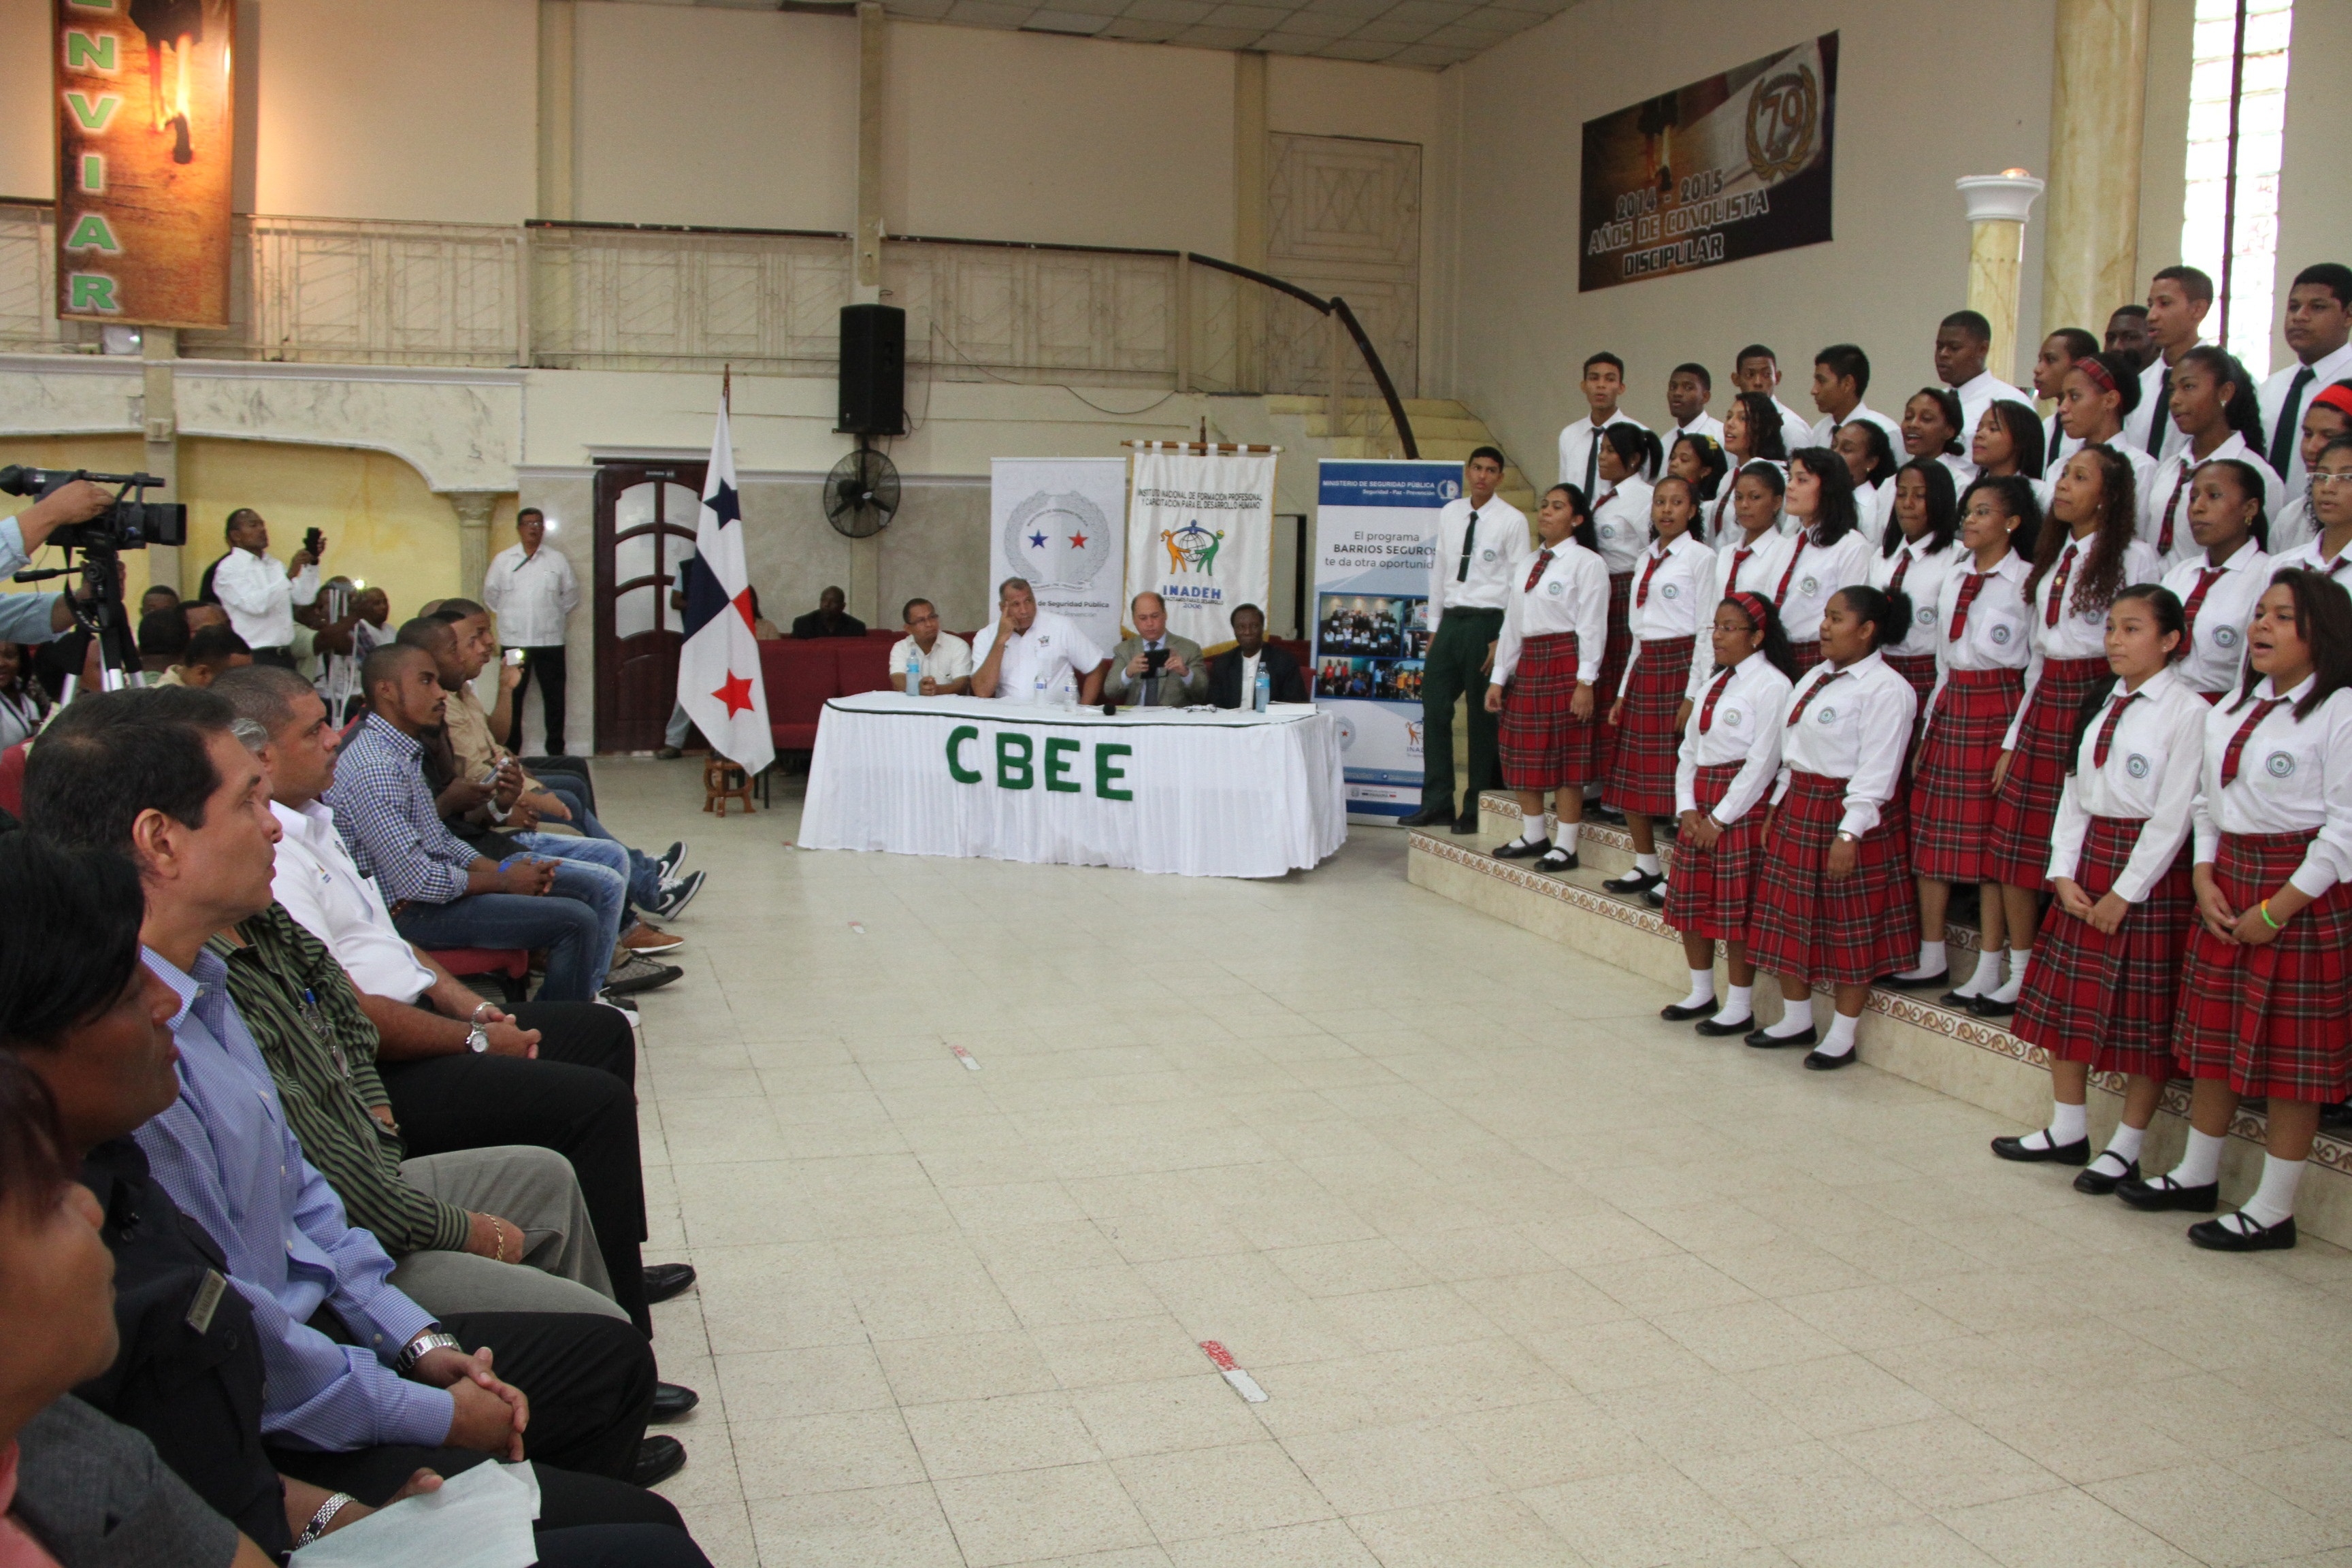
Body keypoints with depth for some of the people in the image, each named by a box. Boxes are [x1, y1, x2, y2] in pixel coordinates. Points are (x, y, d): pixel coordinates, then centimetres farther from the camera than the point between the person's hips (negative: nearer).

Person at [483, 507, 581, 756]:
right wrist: (508, 615, 10)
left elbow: (571, 595, 12)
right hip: (514, 641, 0)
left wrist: (555, 616, 8)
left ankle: (556, 751, 11)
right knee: (512, 698, 4)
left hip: (550, 641, 0)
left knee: (554, 698, 3)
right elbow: (490, 594, 13)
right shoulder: (503, 560, 5)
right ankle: (510, 751, 11)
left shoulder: (557, 560, 5)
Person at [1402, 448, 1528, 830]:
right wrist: (1434, 627, 14)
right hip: (1451, 619, 5)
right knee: (1434, 710, 3)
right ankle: (1437, 804, 12)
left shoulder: (1512, 521, -5)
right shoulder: (1449, 514, 11)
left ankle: (1476, 809, 12)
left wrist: (1503, 639, -11)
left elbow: (1521, 584, -6)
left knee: (1483, 717, 2)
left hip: (1487, 622, -5)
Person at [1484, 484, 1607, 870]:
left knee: (1567, 755, -3)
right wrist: (1499, 678, 13)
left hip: (1566, 662, -7)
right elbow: (1511, 623, 16)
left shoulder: (1587, 562, -5)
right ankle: (1533, 835, 22)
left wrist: (1585, 682, -16)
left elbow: (1592, 626, -10)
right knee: (1524, 752, 10)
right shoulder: (1529, 564, 17)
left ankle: (1565, 845, 3)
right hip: (1527, 661, 7)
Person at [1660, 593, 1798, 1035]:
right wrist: (1686, 807, 1)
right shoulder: (1715, 684, 15)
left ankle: (1740, 1007, 8)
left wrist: (1720, 818, -14)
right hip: (1699, 803, 8)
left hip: (1742, 805, -8)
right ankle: (1701, 993, 27)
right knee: (1689, 899, 12)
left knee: (1736, 907, -3)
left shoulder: (1772, 685, -11)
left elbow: (1763, 762, -15)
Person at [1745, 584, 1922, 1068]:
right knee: (1787, 917, 13)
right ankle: (1797, 1019, 28)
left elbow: (1876, 771, -19)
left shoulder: (1885, 688, -15)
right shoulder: (1815, 677, 13)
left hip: (1846, 815, -9)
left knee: (1851, 927, 2)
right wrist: (1778, 807, 13)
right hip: (1799, 809, 9)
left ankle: (1842, 1036, 14)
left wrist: (1849, 833, -23)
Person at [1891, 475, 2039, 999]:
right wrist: (1927, 732, 13)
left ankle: (1989, 971, 6)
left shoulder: (2026, 581, -8)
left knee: (1992, 841, -2)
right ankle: (1932, 959, 17)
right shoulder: (1952, 580, 12)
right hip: (1950, 706, 7)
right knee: (1932, 834, 7)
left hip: (1999, 710, -7)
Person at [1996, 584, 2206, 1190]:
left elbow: (2175, 815, -14)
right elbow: (2073, 792, 10)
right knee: (2065, 996, 11)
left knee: (2144, 1012, 3)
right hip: (2088, 858, 7)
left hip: (2152, 871, -7)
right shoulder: (2100, 704, 10)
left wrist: (2126, 891, -14)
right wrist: (2063, 873, 0)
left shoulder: (2188, 712, -12)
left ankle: (2125, 1148, 14)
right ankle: (2066, 1130, 25)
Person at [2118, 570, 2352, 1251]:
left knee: (2291, 1053, 1)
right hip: (2229, 880, 7)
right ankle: (2197, 1176, 29)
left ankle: (2273, 1211, 9)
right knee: (2213, 1036, 14)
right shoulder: (2231, 710, 11)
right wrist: (2205, 879, -1)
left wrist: (2276, 910, -16)